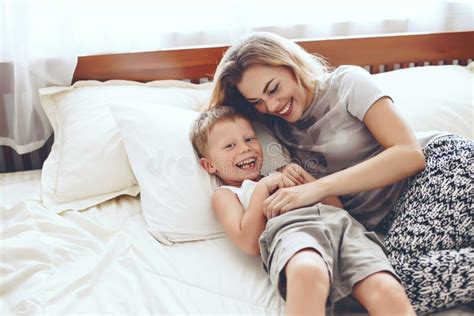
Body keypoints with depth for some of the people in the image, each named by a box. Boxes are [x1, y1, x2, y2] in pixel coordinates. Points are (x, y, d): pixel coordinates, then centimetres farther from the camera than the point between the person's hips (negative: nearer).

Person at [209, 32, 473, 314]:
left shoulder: (347, 82, -2)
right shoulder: (280, 130, 13)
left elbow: (410, 154, -13)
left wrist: (318, 188, -20)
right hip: (394, 217, 5)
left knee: (411, 277, -32)